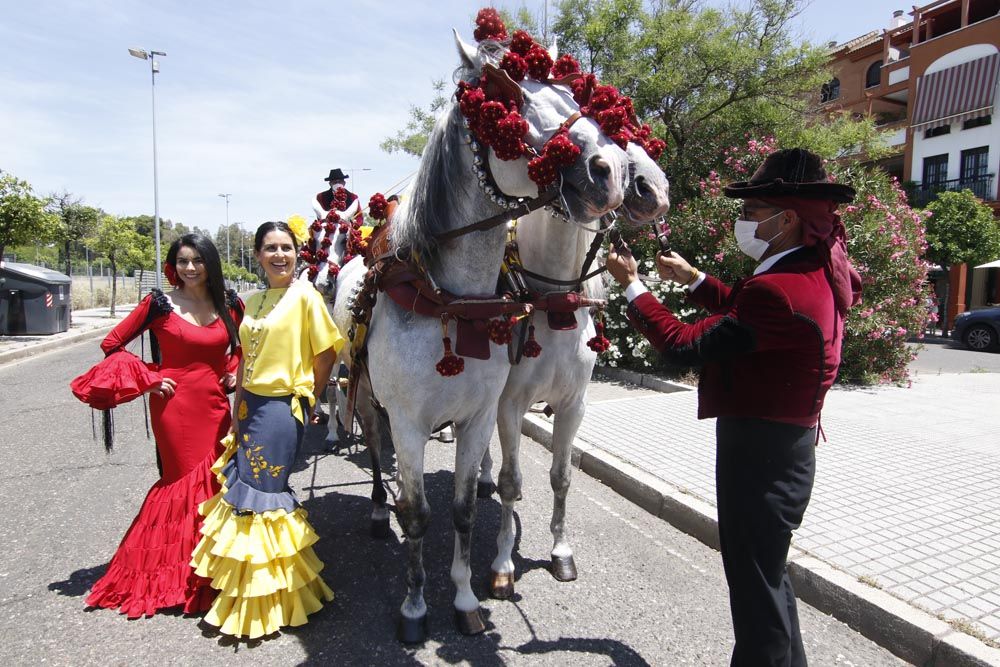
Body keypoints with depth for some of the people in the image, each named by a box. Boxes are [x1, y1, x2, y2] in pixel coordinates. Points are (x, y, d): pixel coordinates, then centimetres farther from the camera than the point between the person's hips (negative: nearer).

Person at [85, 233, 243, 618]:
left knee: (216, 481, 8)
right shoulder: (160, 304, -5)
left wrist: (234, 372, 3)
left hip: (215, 405, 3)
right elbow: (112, 344, 2)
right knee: (184, 481, 4)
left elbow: (242, 346, 21)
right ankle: (178, 575, 23)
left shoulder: (230, 305, 4)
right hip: (174, 405, -3)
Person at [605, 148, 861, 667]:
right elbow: (743, 314, 17)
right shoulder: (820, 273, 4)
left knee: (755, 585, 9)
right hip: (785, 446, 10)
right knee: (767, 572, 27)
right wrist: (693, 278, 16)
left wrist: (632, 284, -12)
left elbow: (686, 345, -22)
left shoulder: (780, 289, -27)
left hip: (757, 454, -10)